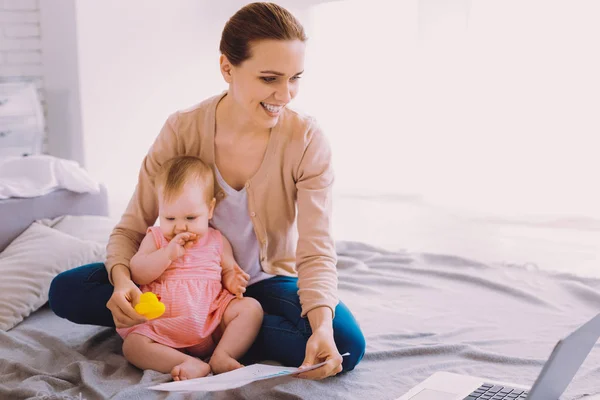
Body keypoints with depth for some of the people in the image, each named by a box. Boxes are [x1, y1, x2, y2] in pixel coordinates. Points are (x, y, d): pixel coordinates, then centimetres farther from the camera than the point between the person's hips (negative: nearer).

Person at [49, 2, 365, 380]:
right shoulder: (182, 130, -17)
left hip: (268, 281, -1)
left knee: (346, 345, -31)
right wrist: (122, 279, -33)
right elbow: (131, 228, -10)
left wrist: (322, 326, -41)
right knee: (66, 291, -16)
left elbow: (317, 252, -22)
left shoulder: (307, 140, -19)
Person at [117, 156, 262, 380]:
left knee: (251, 308, -19)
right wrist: (167, 254, -15)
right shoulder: (156, 238, 9)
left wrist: (232, 281, -7)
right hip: (163, 324, -1)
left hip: (212, 322, 1)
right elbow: (136, 274, -1)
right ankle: (193, 365, -40)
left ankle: (222, 356, -32)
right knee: (132, 345, -26)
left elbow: (228, 270, 18)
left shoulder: (217, 241, 11)